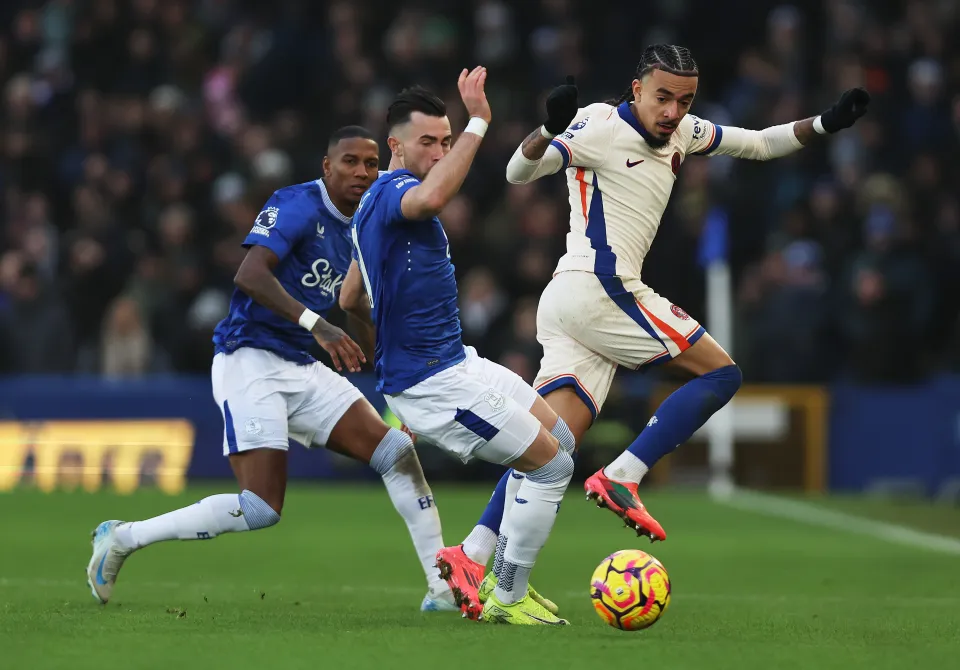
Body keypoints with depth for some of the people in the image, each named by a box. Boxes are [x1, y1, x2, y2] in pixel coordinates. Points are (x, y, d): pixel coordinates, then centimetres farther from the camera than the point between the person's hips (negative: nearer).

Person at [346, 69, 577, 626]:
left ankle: (479, 564, 16)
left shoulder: (378, 205, 15)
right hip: (431, 381, -11)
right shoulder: (394, 192, -17)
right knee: (553, 465, -7)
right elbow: (431, 198, -44)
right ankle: (506, 600, 2)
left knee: (559, 438, 15)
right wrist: (478, 124, -40)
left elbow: (350, 296, 25)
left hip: (455, 363, 11)